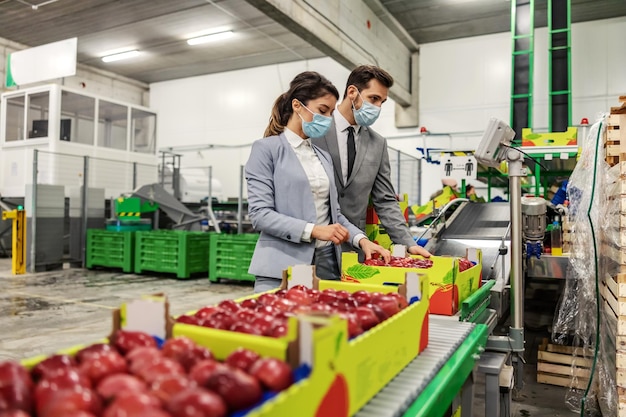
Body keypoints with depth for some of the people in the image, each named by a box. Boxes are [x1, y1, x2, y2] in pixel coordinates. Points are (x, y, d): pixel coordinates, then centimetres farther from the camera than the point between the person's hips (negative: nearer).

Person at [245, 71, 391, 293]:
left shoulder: (324, 157, 15)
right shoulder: (267, 149, -4)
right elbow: (260, 213, -12)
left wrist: (361, 239, 0)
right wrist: (313, 230, -19)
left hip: (327, 265, 6)